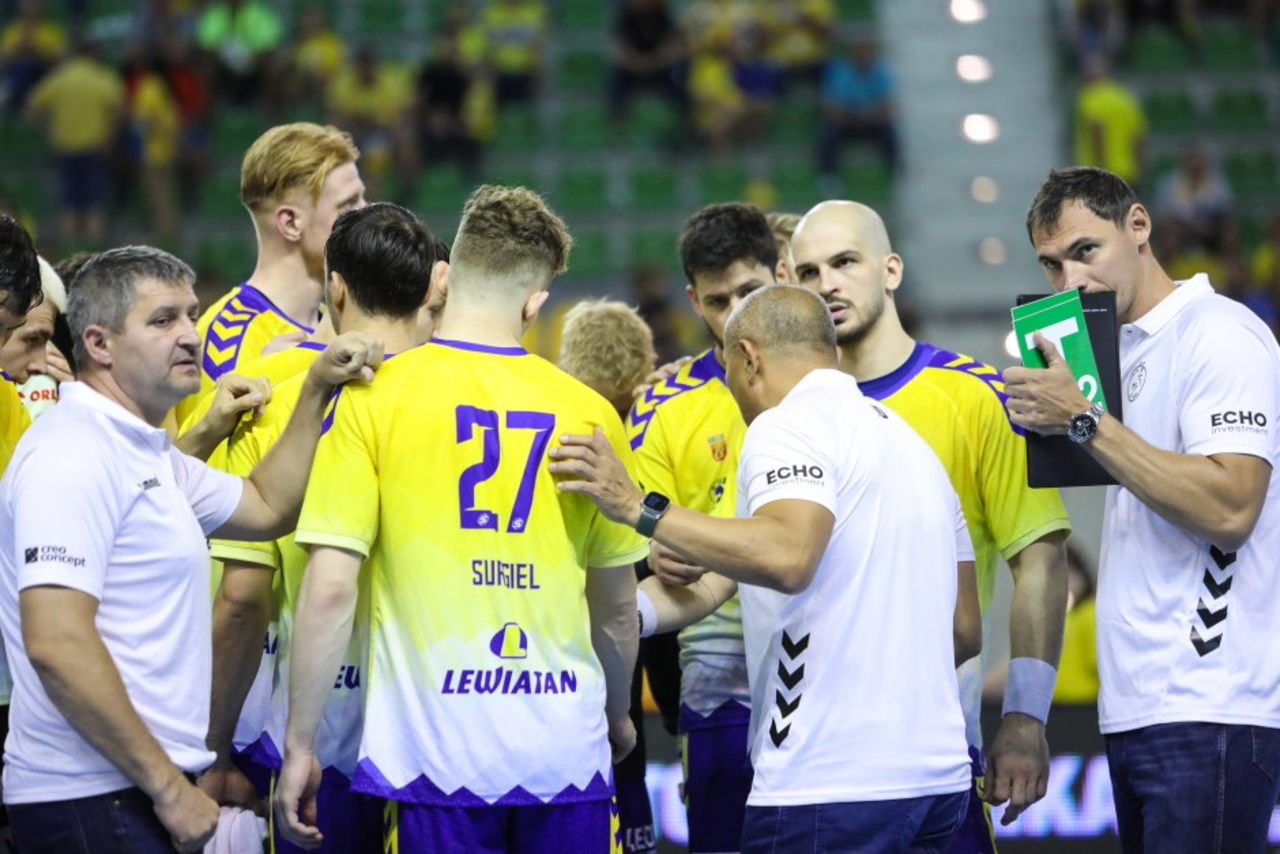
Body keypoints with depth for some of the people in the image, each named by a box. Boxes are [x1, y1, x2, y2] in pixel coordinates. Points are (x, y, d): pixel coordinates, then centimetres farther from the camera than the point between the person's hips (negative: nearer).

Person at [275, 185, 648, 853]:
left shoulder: (371, 397, -3)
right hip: (568, 750, 2)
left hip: (435, 750, -2)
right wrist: (617, 718, 31)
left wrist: (299, 746, -2)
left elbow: (330, 588, -9)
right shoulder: (588, 411, 5)